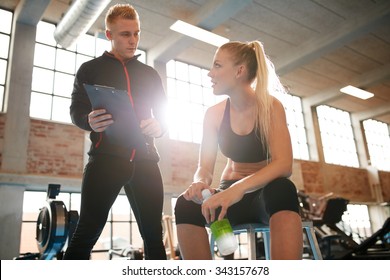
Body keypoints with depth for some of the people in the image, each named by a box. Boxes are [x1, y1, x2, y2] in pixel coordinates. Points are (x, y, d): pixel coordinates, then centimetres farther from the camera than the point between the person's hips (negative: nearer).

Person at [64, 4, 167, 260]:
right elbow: (76, 111, 6)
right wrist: (90, 121, -18)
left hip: (145, 159, 3)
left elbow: (164, 115, 17)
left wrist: (158, 126, -7)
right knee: (87, 232, -8)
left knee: (154, 234, 5)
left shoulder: (150, 74, 20)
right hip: (106, 157, -2)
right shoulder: (90, 69, 13)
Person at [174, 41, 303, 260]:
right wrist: (200, 183, -29)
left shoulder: (270, 106, -12)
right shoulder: (214, 114, -2)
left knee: (282, 191, -39)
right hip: (230, 194, 3)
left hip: (266, 193, -2)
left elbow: (284, 164, -25)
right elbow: (204, 168, -3)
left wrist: (240, 188, -42)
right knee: (186, 205, -28)